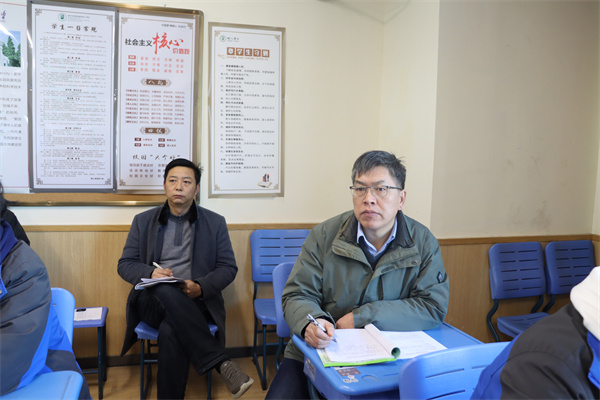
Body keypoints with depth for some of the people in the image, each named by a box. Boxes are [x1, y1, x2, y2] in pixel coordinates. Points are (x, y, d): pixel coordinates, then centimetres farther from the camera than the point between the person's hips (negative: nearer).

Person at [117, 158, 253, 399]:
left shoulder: (215, 223, 9)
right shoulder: (143, 221, 13)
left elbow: (228, 268, 5)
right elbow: (125, 265, 10)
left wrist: (201, 287, -15)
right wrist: (150, 273, -13)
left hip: (196, 303, -1)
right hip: (153, 302, 2)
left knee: (170, 331, -36)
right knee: (166, 291, -36)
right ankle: (220, 362, -34)